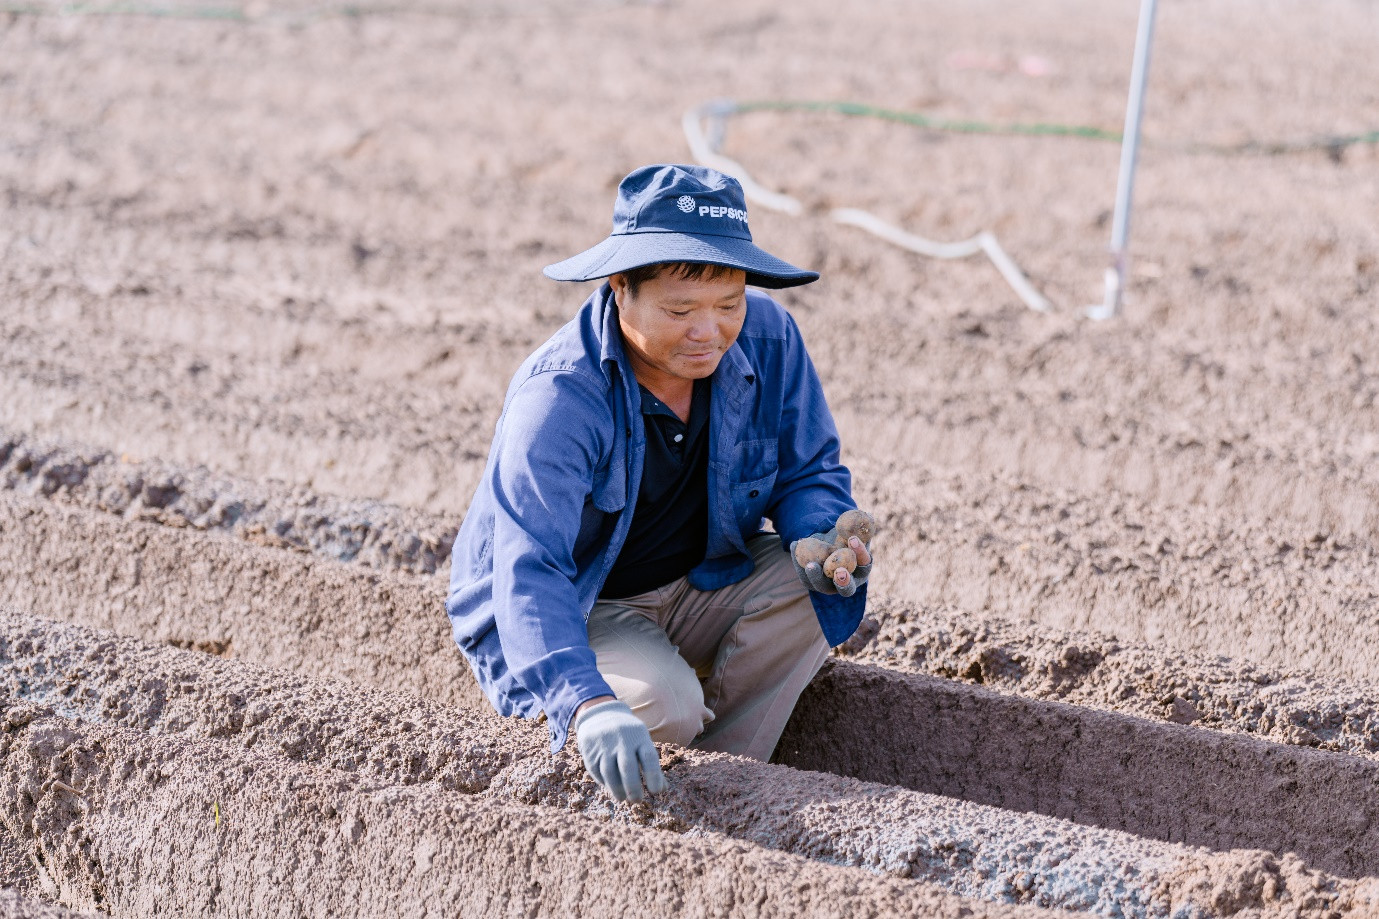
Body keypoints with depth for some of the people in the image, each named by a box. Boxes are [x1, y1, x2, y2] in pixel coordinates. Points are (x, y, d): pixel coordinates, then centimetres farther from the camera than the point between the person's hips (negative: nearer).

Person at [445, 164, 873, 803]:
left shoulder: (767, 338, -15)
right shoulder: (559, 398, -31)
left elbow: (809, 473, -2)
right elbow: (530, 571, -41)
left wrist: (823, 542, -28)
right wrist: (588, 705, -59)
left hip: (699, 585, 5)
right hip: (571, 612, -5)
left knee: (824, 585, -20)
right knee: (662, 703, -33)